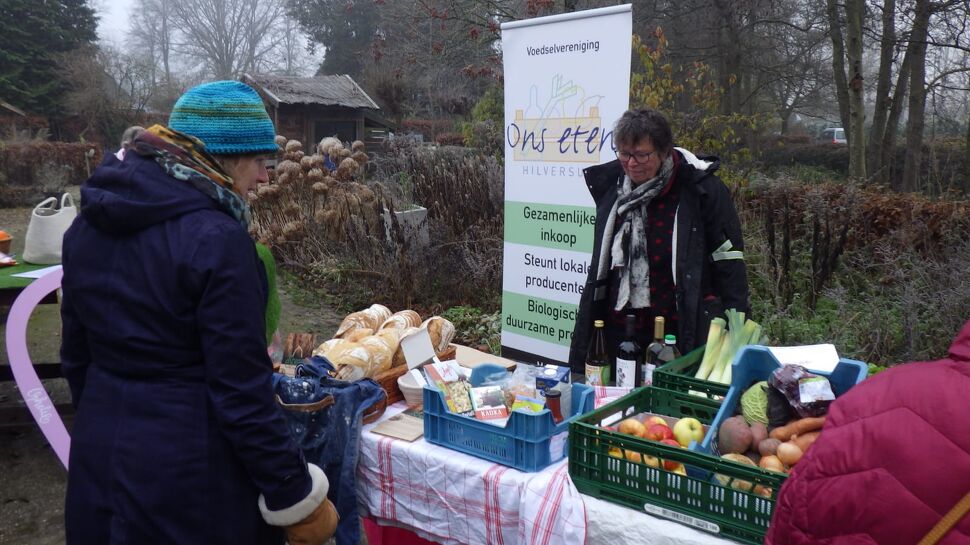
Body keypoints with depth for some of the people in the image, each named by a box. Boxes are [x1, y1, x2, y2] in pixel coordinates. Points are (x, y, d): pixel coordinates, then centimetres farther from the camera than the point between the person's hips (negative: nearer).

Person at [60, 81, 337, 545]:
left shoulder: (90, 223, 3)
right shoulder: (215, 238, -22)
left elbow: (77, 355, 12)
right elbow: (240, 390, -21)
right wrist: (294, 494, -13)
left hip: (99, 453, 8)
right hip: (192, 468, -7)